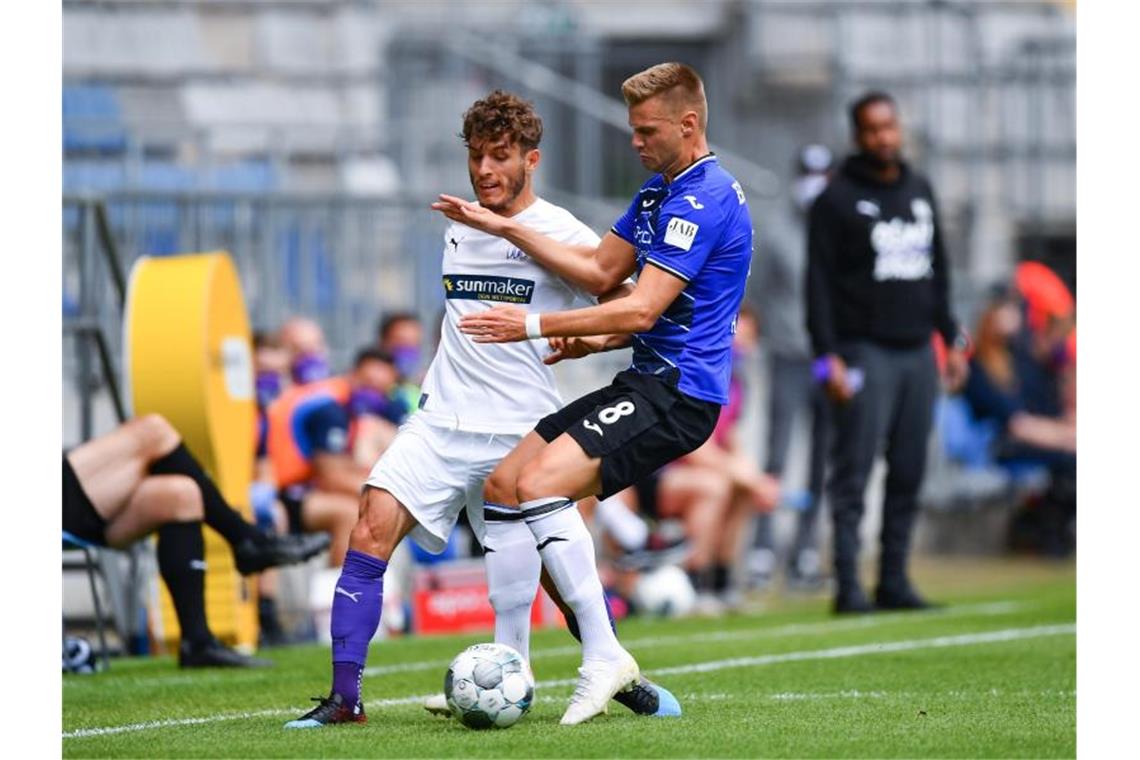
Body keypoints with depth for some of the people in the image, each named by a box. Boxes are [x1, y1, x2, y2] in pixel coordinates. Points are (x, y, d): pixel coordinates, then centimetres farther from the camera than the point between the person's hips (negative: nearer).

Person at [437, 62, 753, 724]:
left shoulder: (704, 199, -17)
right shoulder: (661, 190, 17)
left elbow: (642, 308, -22)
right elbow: (601, 269, 23)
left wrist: (536, 325, -19)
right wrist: (504, 229, 16)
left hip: (677, 391, -11)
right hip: (644, 380, 11)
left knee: (538, 486, -26)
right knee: (502, 486, 7)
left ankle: (604, 656, -21)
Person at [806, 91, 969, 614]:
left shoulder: (920, 191, 16)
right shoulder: (837, 199, -3)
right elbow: (819, 283, -7)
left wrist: (952, 337, 17)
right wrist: (828, 357, -14)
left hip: (918, 353, 6)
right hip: (865, 351, -6)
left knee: (909, 473, 5)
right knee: (853, 472, -9)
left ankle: (894, 581, 10)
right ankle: (848, 586, -10)